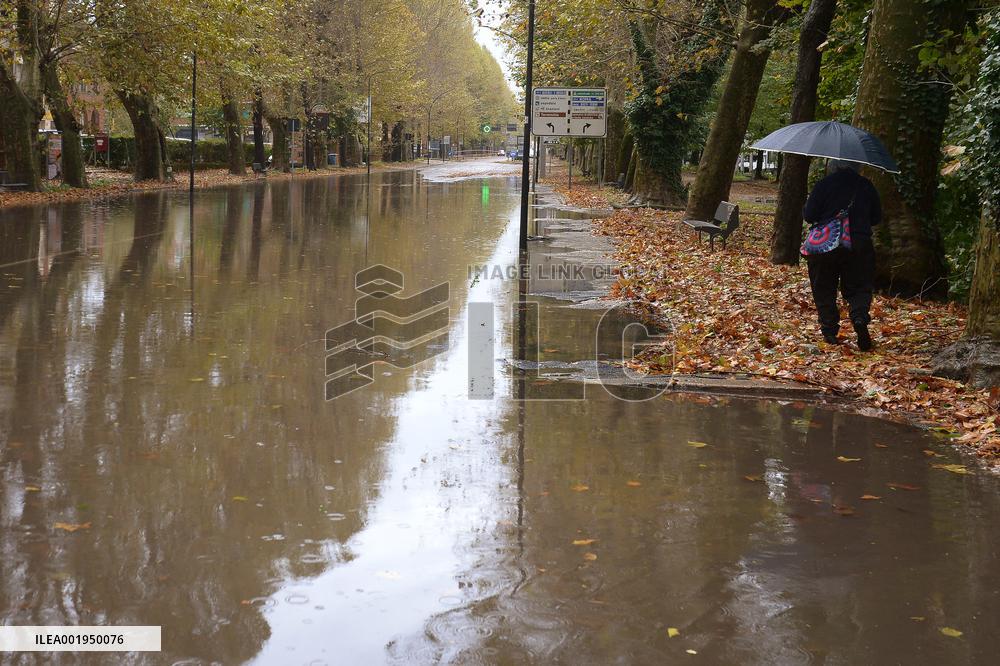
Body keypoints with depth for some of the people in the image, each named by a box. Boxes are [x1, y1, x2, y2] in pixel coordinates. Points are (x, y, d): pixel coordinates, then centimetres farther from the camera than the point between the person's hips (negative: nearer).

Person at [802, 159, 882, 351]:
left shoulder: (824, 185, -8)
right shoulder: (866, 186, 3)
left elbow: (809, 216, -7)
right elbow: (877, 217, 11)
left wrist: (807, 204, 14)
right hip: (859, 245, 2)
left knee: (824, 290, 11)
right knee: (859, 287, 11)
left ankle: (829, 331, 7)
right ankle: (860, 317, -16)